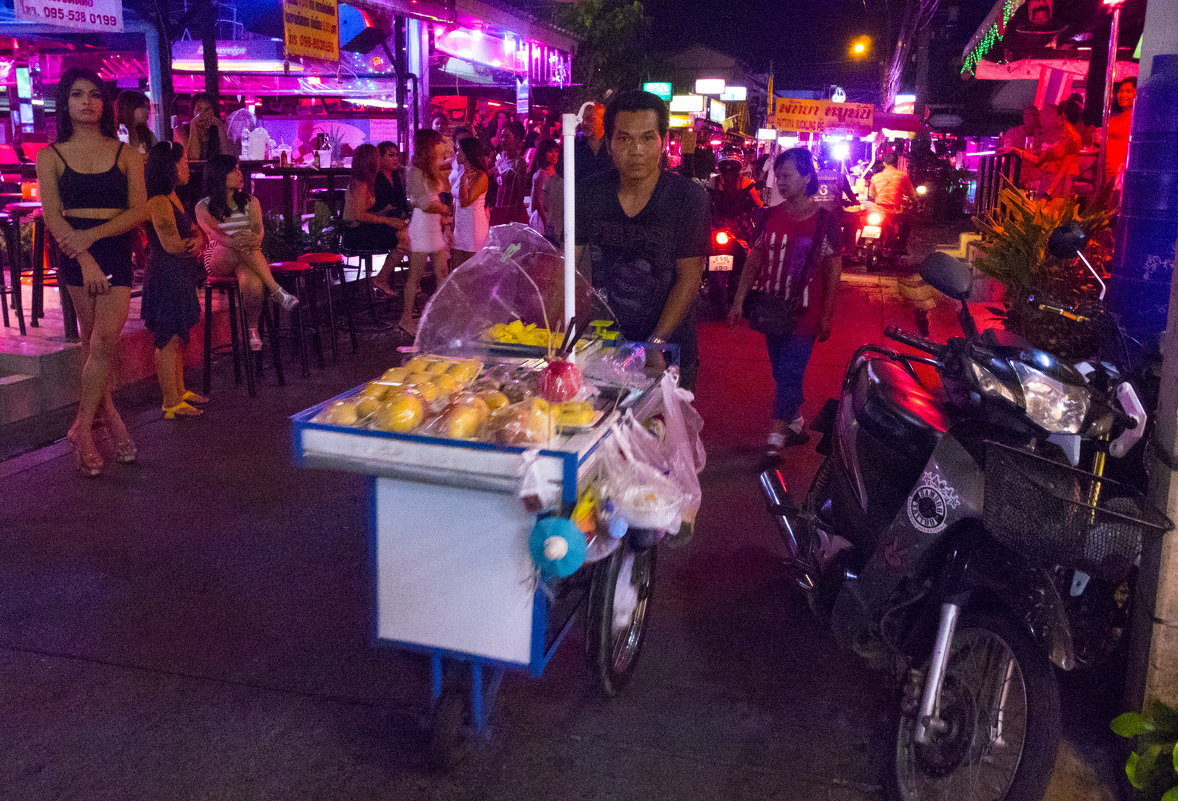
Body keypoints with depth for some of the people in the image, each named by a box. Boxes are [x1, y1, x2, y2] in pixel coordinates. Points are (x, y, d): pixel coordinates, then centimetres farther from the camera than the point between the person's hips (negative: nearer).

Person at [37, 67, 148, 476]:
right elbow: (52, 216, -2)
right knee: (92, 340, 3)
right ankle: (107, 415, 12)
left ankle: (83, 427, -3)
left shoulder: (126, 155, 7)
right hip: (74, 252, 0)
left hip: (116, 250, 0)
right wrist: (85, 258, -16)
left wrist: (92, 234, -14)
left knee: (105, 339, -11)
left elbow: (138, 211, 0)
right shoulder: (50, 156, 7)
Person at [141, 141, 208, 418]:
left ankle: (180, 391, 29)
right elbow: (171, 244, -23)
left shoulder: (173, 199, 14)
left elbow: (196, 231, 15)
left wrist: (198, 241, -8)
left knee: (176, 338, 18)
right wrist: (196, 243, -7)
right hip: (165, 276, -10)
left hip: (179, 277, 10)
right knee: (168, 340, -4)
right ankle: (171, 403, 1)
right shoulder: (159, 202, -17)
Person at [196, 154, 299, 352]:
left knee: (253, 284, -36)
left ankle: (253, 328, -14)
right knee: (244, 246, -36)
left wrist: (255, 239, -32)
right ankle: (276, 291, -33)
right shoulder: (204, 207, 2)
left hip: (247, 259, 2)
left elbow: (258, 231, -6)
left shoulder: (250, 202, 11)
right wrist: (233, 242, -39)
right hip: (218, 260, -1)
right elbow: (214, 233, -16)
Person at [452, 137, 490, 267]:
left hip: (474, 226, -8)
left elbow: (465, 202, -20)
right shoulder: (462, 173, 13)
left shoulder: (480, 176, -11)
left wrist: (463, 178, -20)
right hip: (460, 226, 8)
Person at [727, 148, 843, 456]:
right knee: (782, 373, 15)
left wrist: (827, 315, -3)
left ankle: (775, 439, -5)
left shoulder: (824, 221, -7)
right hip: (773, 310, 5)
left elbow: (833, 270, -3)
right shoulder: (771, 216, 3)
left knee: (789, 375, -9)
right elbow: (755, 260, 8)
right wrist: (739, 301, 4)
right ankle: (796, 425, 33)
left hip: (804, 314, -5)